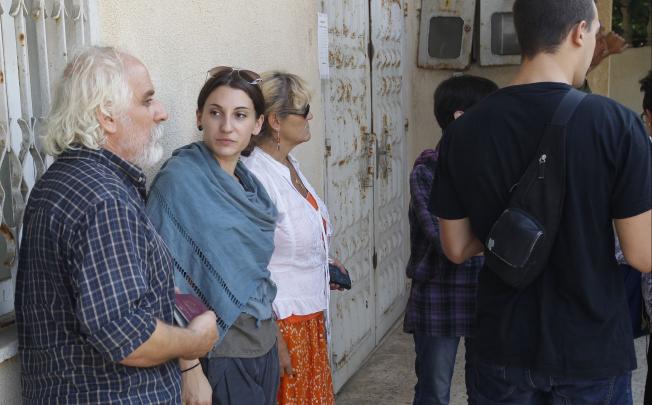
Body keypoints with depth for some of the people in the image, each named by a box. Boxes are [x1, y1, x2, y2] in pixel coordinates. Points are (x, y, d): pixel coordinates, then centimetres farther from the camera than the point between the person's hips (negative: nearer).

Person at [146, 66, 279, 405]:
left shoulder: (249, 183, 5)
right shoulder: (179, 179, -16)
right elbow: (171, 284, -18)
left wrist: (271, 343, 13)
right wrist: (189, 369, -20)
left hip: (263, 345, 7)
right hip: (217, 353, -7)